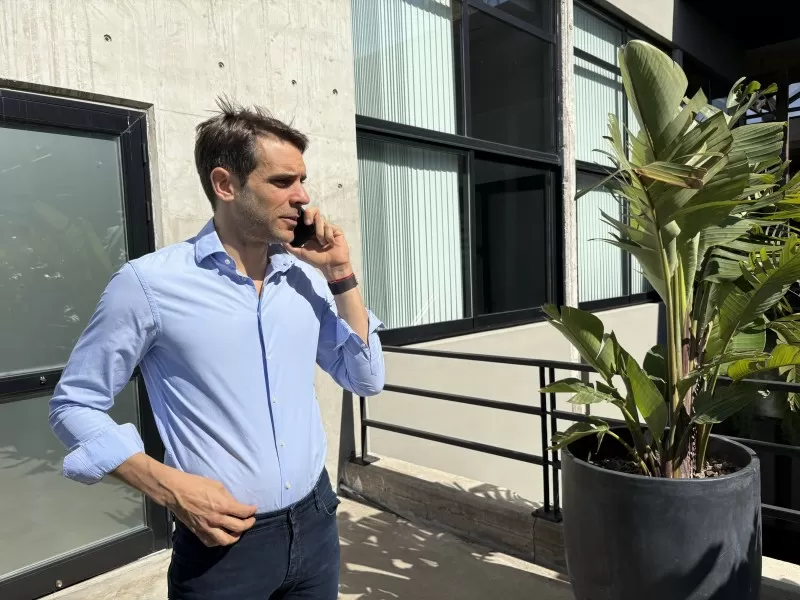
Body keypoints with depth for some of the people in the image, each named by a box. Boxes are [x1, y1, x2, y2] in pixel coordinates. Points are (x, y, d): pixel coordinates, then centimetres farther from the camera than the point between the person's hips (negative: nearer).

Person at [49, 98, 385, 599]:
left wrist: (342, 275, -7)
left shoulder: (306, 277, 0)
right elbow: (75, 406, -5)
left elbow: (367, 379, 2)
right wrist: (170, 487, -16)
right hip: (222, 542, -5)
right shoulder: (149, 283, -13)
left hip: (315, 523, 5)